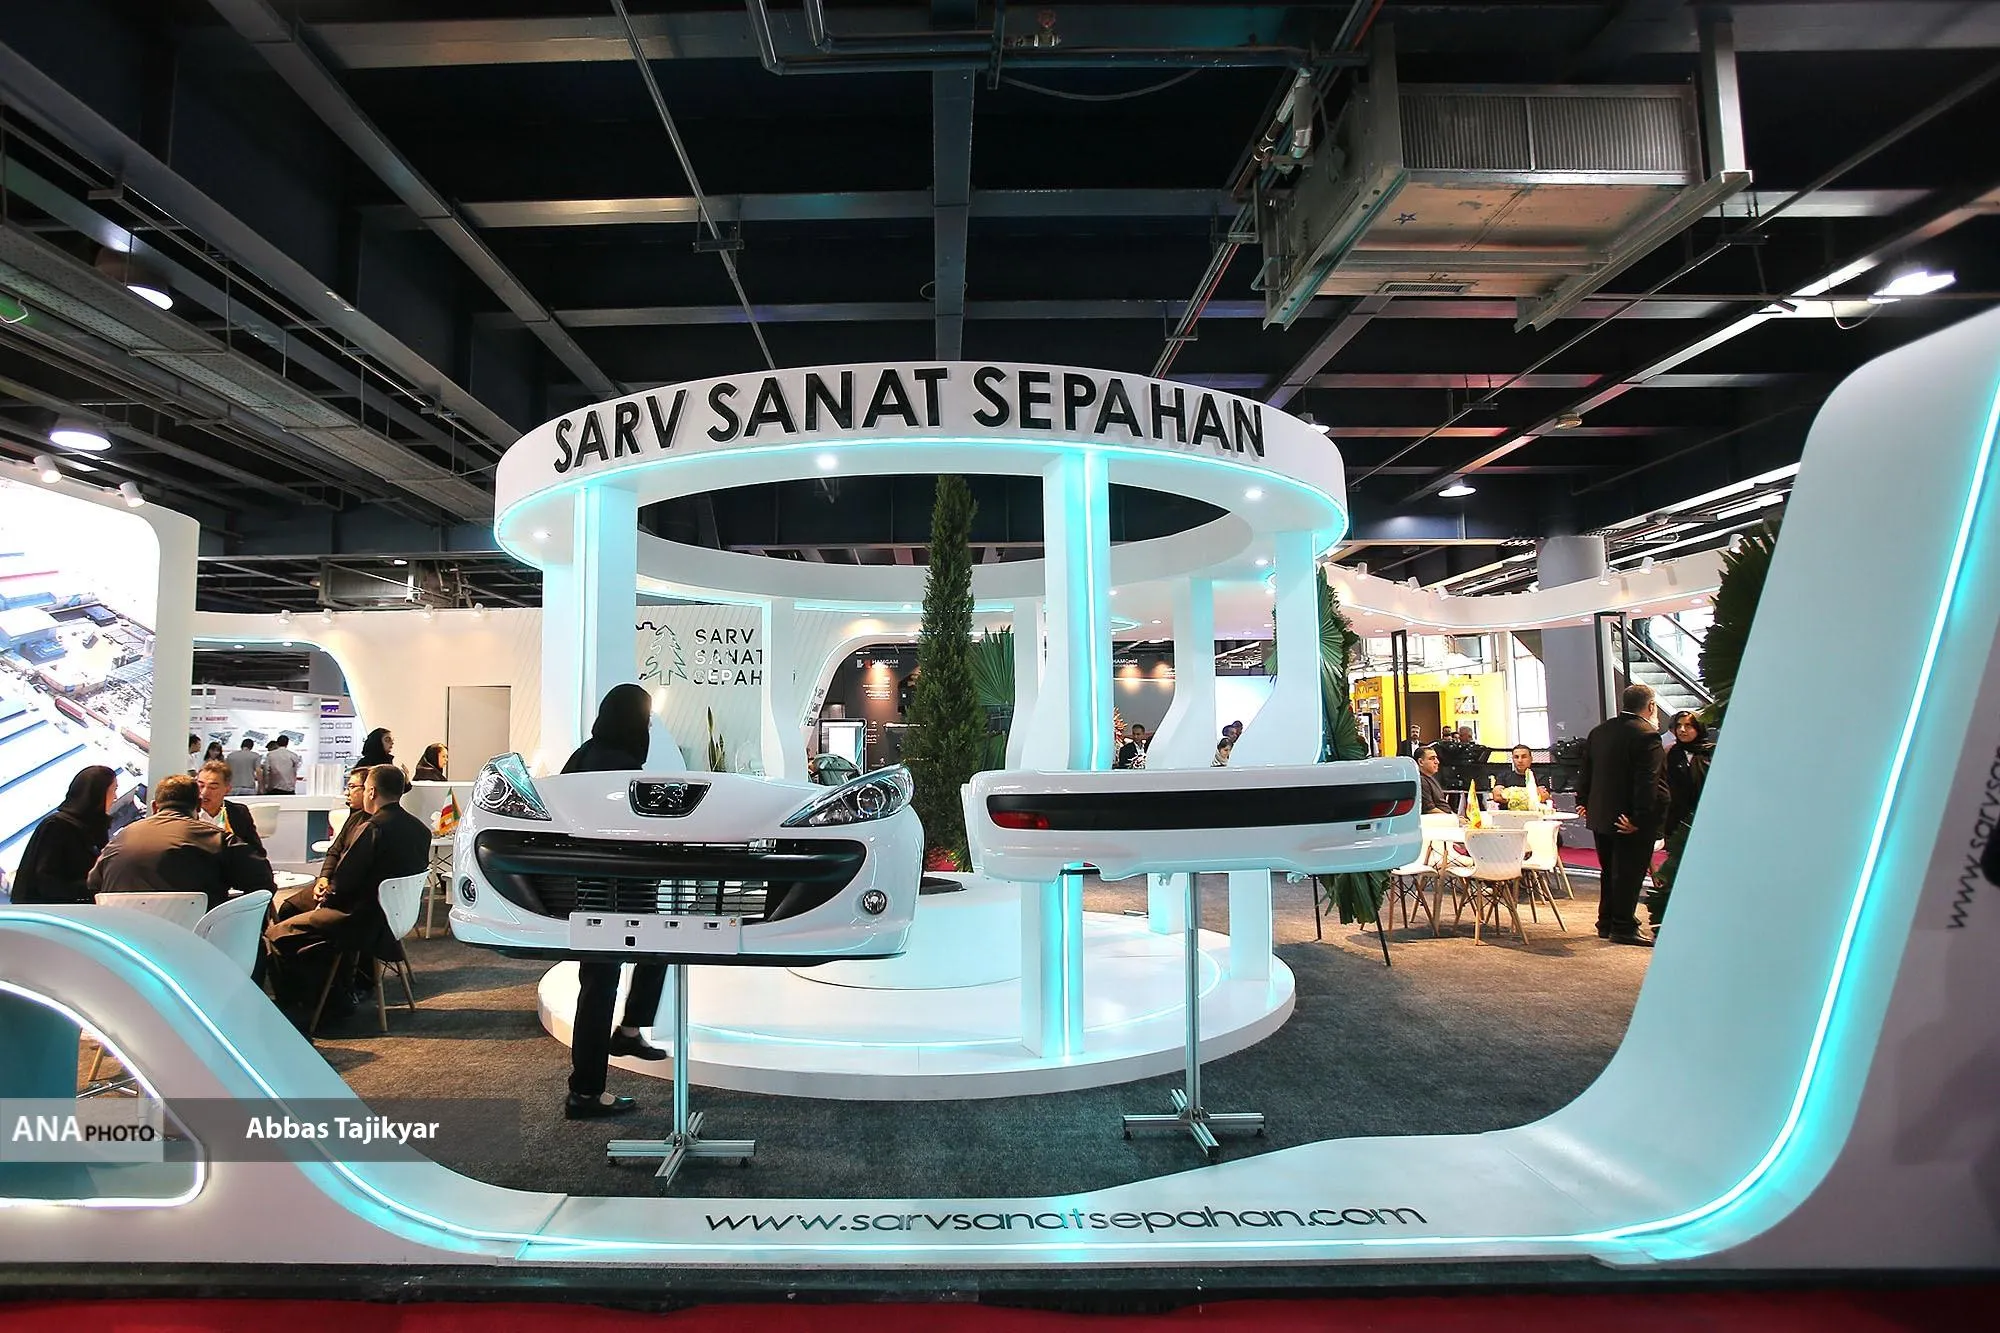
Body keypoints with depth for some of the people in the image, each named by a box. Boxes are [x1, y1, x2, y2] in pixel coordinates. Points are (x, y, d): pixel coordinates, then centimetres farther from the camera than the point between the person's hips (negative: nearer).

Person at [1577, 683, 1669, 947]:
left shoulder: (1598, 732, 8)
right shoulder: (1647, 735, -16)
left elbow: (1586, 772, 14)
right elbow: (1648, 783, -22)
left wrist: (1583, 802, 20)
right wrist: (1640, 818, -23)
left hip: (1600, 815, 8)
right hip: (1631, 821, -8)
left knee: (1609, 871, 17)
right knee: (1629, 873, 1)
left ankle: (1606, 923, 25)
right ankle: (1623, 927, 7)